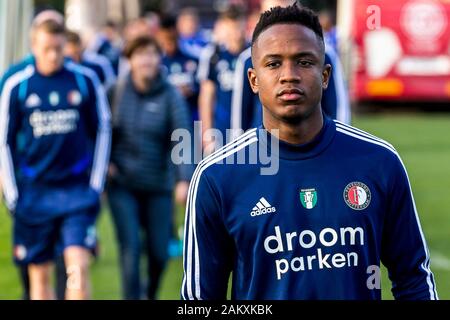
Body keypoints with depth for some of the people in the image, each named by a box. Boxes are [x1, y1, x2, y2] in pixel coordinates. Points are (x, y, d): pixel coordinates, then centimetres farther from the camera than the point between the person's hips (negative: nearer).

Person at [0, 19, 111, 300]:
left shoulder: (85, 80, -1)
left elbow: (102, 131, 8)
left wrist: (96, 183, 4)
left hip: (78, 190, -1)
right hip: (34, 193, 1)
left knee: (78, 267, -13)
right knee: (39, 274, 7)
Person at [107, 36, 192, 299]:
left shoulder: (171, 95, -7)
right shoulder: (118, 91, -3)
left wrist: (184, 179, -25)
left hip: (158, 186, 0)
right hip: (122, 184, 0)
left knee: (159, 252, 6)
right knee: (130, 248, -10)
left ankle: (152, 295, 35)